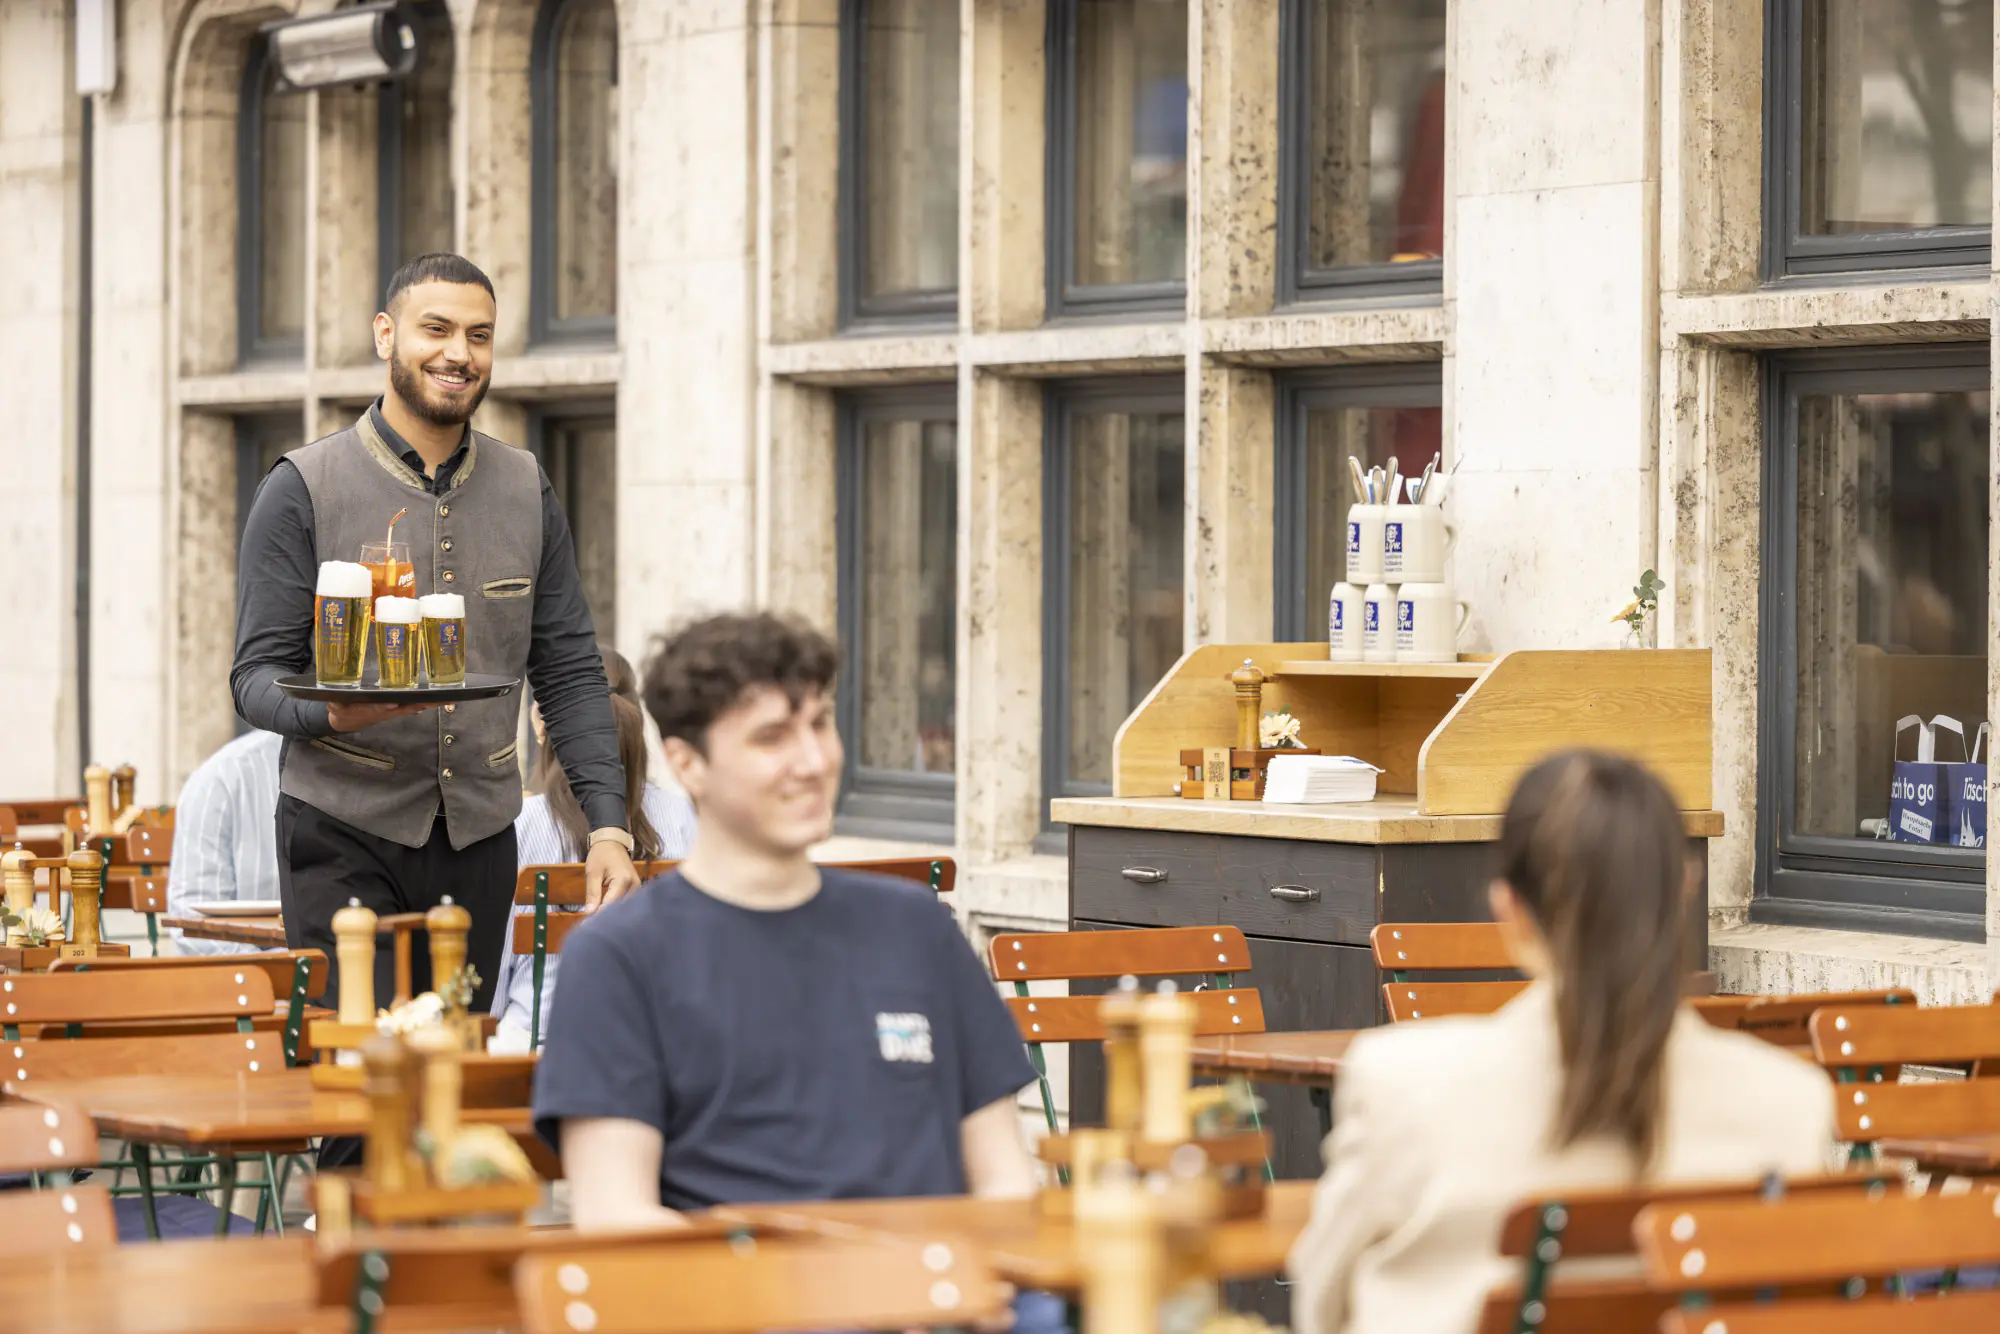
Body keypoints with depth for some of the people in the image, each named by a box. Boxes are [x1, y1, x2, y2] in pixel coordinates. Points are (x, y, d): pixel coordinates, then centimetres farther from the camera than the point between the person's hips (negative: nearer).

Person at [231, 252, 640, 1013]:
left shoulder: (525, 491, 11)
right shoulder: (303, 490, -2)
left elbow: (569, 672, 10)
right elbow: (257, 676, -4)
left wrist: (608, 827, -1)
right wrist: (331, 712, -27)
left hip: (479, 840, 4)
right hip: (345, 837, -4)